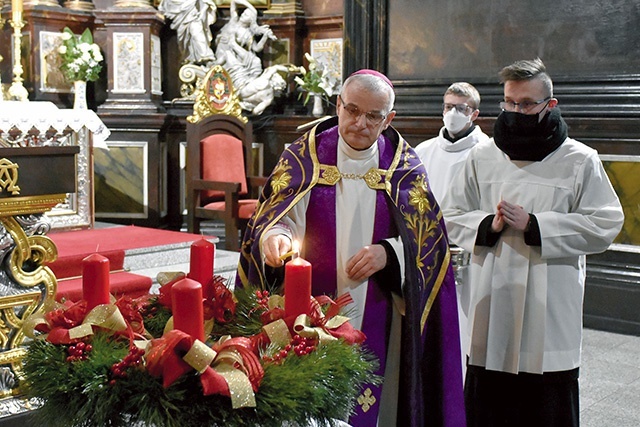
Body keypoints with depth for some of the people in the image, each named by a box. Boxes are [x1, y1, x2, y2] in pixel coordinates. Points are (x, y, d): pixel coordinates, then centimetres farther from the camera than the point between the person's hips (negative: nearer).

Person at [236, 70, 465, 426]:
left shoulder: (404, 167, 4)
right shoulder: (305, 156, 2)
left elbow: (426, 237, 4)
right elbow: (279, 216, -7)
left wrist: (388, 253, -14)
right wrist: (274, 237, -29)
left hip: (376, 317, 1)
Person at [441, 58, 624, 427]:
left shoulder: (580, 160, 0)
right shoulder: (483, 157, 10)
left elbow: (604, 225, -5)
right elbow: (451, 216, 12)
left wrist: (534, 225, -12)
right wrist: (489, 225, -8)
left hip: (550, 316, -2)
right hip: (491, 313, 3)